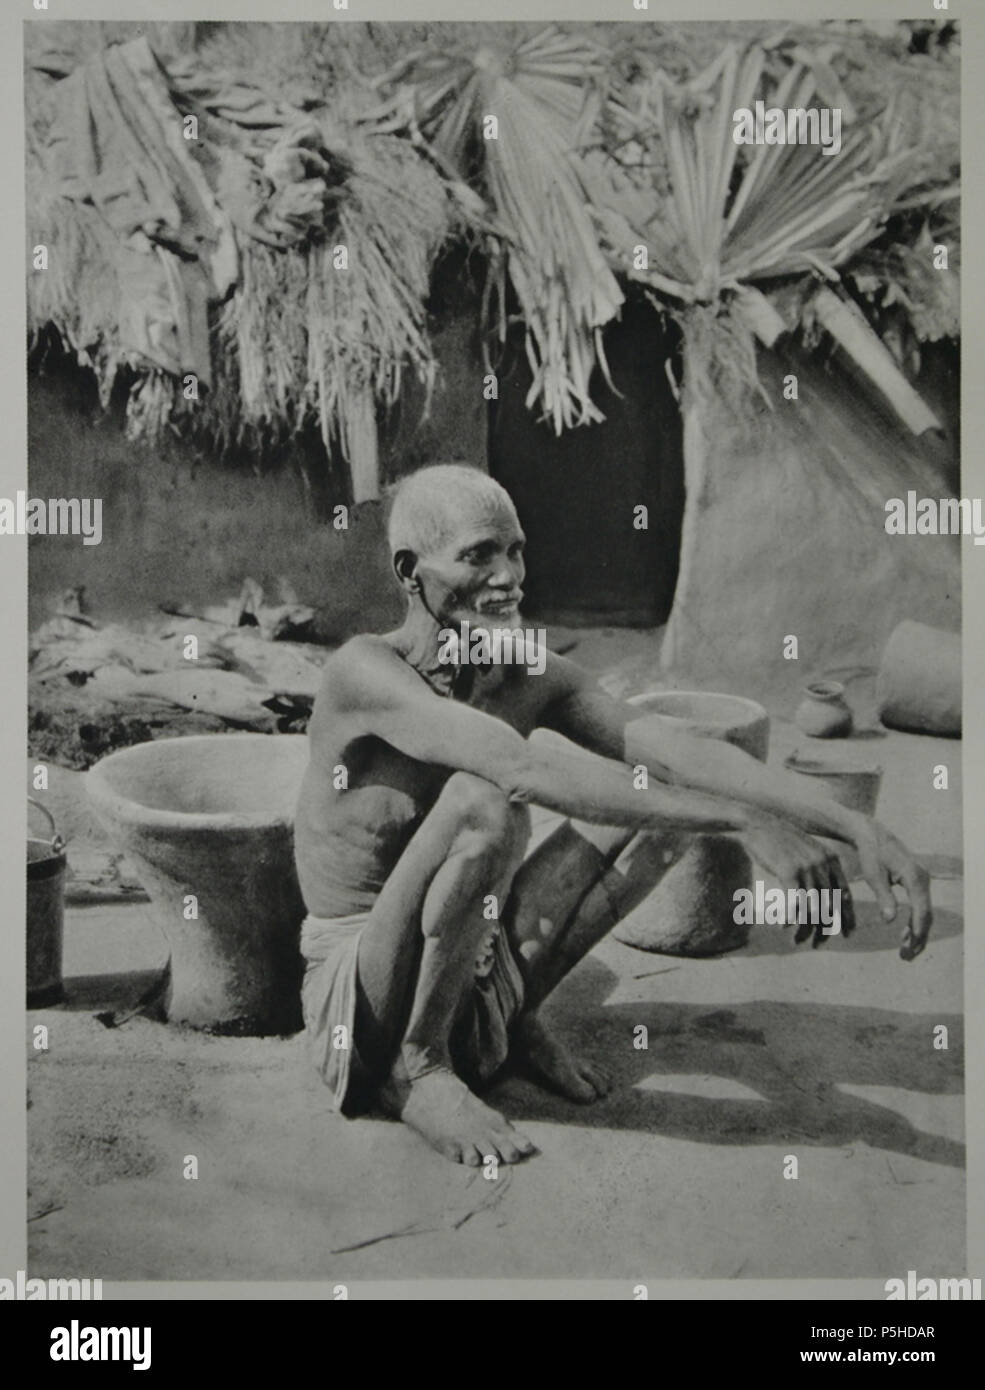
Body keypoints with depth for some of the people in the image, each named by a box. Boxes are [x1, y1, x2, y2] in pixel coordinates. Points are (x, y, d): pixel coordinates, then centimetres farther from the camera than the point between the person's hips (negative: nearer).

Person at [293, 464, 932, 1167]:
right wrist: (742, 821, -40)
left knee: (660, 787, -6)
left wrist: (858, 828, -27)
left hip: (480, 978, 6)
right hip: (360, 998, -6)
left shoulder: (534, 678, -2)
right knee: (480, 800, -34)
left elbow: (682, 751, -13)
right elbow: (524, 768, -36)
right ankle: (418, 1070, -14)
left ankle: (520, 1020, 3)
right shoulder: (365, 672, -21)